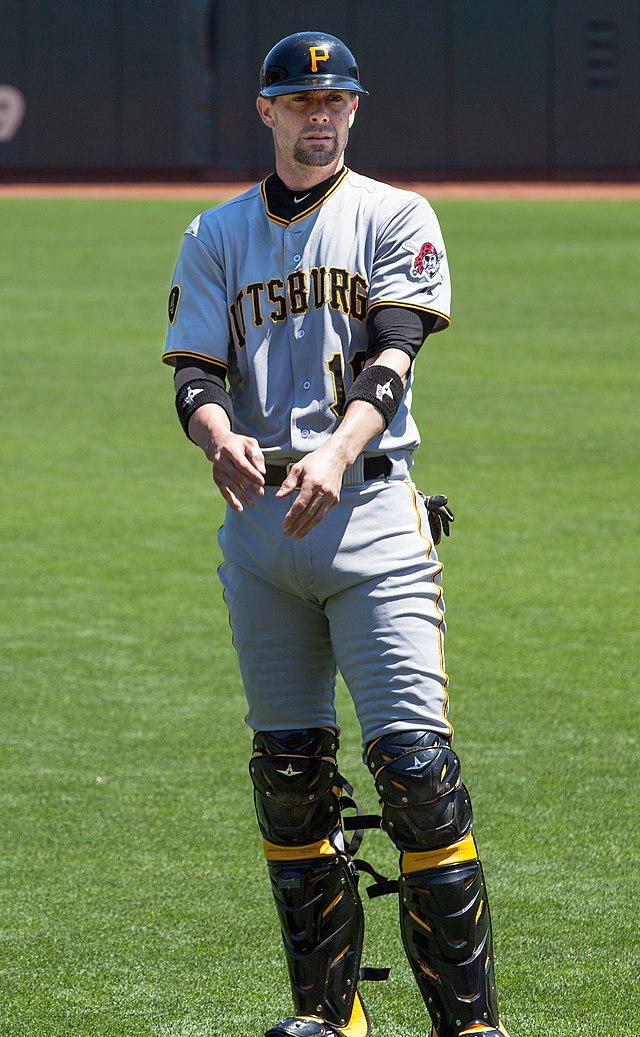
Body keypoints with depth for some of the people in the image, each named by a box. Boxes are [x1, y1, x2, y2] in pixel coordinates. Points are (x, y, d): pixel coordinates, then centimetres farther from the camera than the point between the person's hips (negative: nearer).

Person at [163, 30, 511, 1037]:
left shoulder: (396, 218, 5)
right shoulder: (218, 237, 13)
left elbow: (391, 361, -9)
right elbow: (195, 376, 2)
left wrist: (337, 453, -28)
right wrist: (222, 437, -22)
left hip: (372, 507, -4)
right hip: (261, 511, 4)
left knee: (414, 760, -13)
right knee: (288, 770, 7)